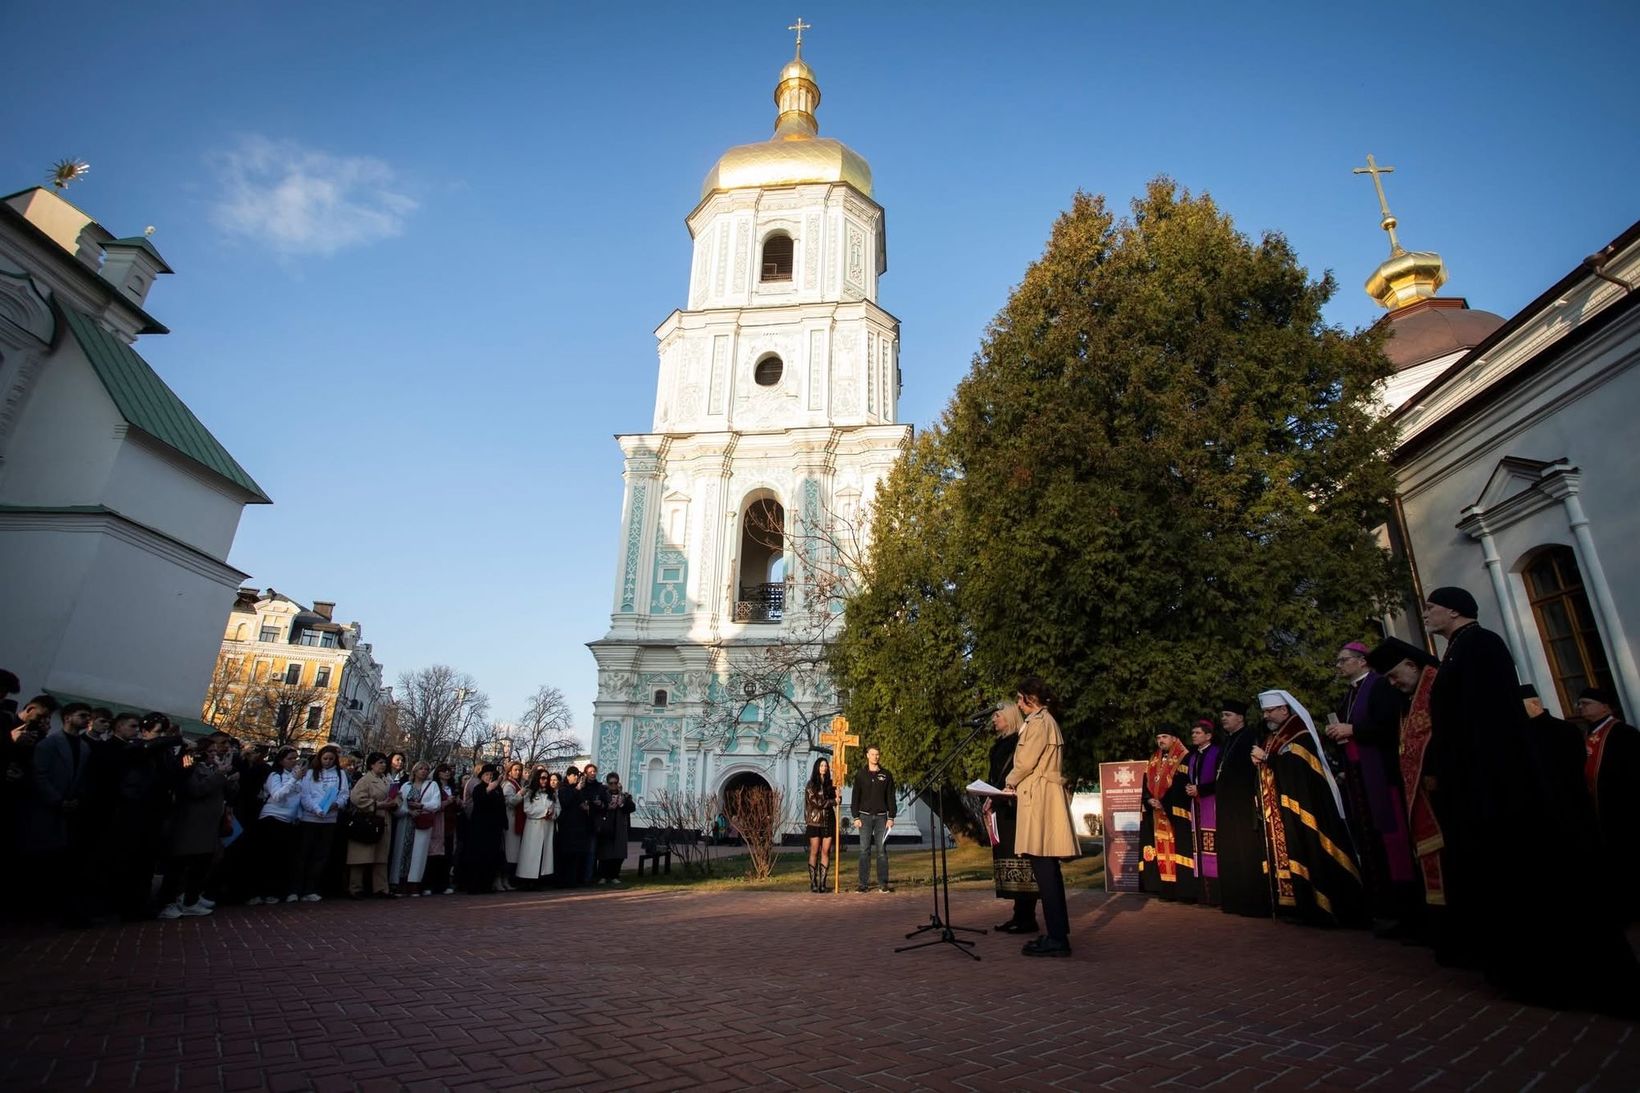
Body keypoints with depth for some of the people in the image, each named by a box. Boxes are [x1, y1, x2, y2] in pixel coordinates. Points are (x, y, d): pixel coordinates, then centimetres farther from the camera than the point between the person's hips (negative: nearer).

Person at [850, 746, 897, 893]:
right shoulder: (860, 775, 4)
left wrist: (891, 817, -2)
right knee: (864, 850, -1)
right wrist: (856, 817, -4)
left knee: (882, 850, 1)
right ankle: (864, 883, 2)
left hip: (881, 816, 0)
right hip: (865, 816, 0)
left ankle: (884, 883, 5)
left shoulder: (886, 775, 6)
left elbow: (891, 797, 5)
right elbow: (855, 797, 3)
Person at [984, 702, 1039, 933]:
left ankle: (1028, 918, -2)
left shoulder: (1019, 741, -9)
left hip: (1015, 808, -9)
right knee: (1009, 857, 9)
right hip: (1002, 809, 9)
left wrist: (996, 798, -21)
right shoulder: (1000, 744, 18)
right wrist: (989, 800, 9)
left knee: (1019, 860, -7)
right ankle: (1019, 915, 14)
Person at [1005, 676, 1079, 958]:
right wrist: (1018, 785, 14)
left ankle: (1056, 938, -7)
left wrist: (1010, 782, 3)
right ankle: (1058, 933, 18)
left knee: (1044, 868, -9)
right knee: (1048, 868, 13)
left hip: (1040, 799, -10)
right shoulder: (1045, 721, 19)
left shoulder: (1039, 722, -11)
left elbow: (1026, 761, -14)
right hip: (1042, 797, 10)